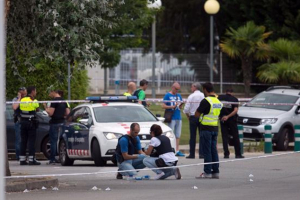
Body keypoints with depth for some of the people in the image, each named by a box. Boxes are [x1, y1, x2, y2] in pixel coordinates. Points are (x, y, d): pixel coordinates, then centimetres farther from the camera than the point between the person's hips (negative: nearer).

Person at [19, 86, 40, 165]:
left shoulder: (22, 100, 6)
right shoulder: (34, 101, -10)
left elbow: (20, 109, 8)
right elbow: (37, 109, 1)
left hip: (23, 122, 5)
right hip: (31, 122, -5)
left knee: (23, 141, 9)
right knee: (31, 141, -3)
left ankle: (22, 159, 9)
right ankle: (31, 159, -6)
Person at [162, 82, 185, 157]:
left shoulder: (179, 95, 17)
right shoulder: (167, 95, -1)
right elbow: (163, 106, -6)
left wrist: (181, 105, -1)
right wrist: (173, 106, -15)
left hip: (178, 117, 6)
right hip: (171, 118, -6)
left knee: (178, 135, 6)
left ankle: (177, 150, 9)